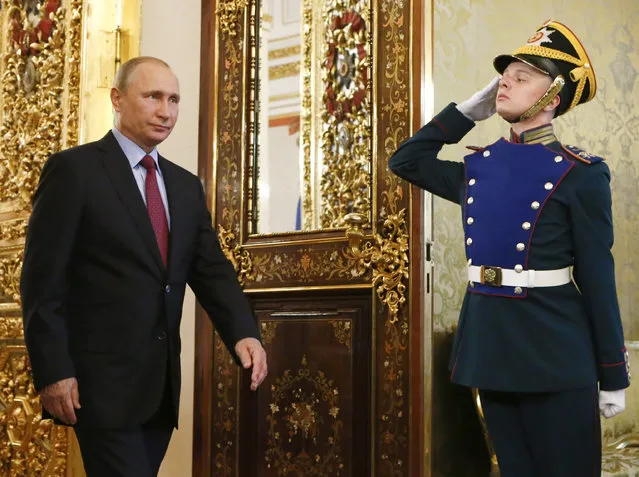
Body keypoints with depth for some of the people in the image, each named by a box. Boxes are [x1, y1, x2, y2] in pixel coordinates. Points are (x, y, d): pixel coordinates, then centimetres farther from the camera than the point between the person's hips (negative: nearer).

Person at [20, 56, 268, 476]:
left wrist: (244, 332, -11)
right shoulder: (74, 169, -5)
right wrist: (53, 372, -14)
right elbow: (42, 280, -9)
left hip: (162, 382, 6)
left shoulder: (186, 185, 13)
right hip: (103, 379, -6)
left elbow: (212, 270, 7)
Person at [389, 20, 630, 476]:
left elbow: (597, 279, -7)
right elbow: (406, 160, 19)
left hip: (554, 353, -5)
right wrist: (468, 110, 11)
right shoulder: (478, 167, 8)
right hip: (489, 344, 5)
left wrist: (613, 377, -5)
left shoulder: (580, 174, -7)